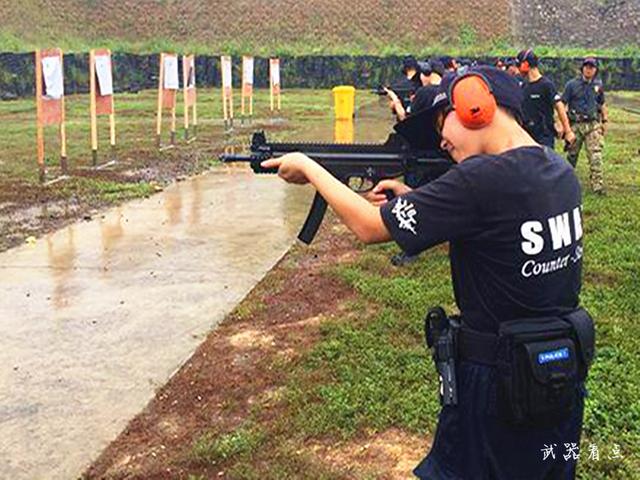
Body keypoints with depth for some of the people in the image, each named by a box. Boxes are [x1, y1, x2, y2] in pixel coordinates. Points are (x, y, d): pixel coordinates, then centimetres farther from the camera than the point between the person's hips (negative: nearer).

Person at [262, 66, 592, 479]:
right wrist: (414, 200, 5)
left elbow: (370, 227, -17)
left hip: (500, 384, -8)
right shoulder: (560, 169, 1)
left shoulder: (482, 178, -25)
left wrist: (308, 168, -4)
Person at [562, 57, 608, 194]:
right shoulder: (572, 84, -3)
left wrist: (605, 121, 18)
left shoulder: (598, 85, 9)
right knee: (572, 154, 9)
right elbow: (562, 104, -4)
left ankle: (597, 184, -9)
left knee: (596, 155, -9)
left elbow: (602, 104, 20)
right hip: (576, 124, -2)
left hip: (593, 124, 2)